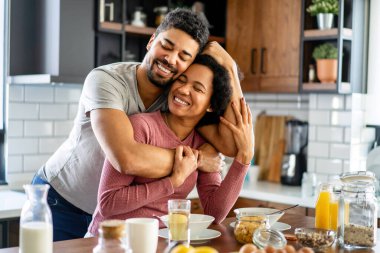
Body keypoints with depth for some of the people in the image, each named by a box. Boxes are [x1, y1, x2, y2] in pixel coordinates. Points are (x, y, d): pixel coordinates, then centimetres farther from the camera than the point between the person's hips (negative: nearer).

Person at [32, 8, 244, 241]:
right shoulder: (106, 80, -29)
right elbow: (127, 158, -44)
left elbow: (232, 145, -24)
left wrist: (230, 69, -24)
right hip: (60, 202, -4)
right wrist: (197, 158, -30)